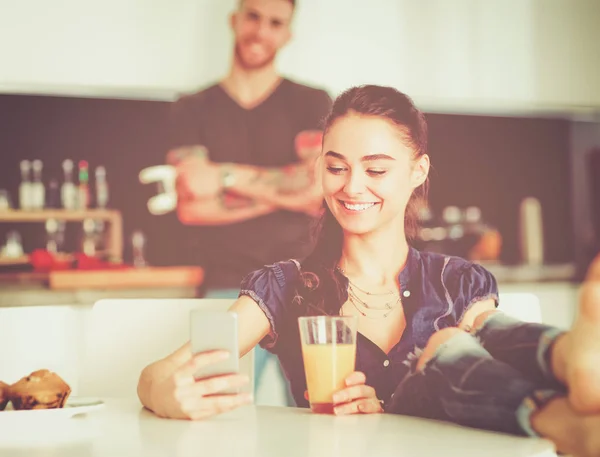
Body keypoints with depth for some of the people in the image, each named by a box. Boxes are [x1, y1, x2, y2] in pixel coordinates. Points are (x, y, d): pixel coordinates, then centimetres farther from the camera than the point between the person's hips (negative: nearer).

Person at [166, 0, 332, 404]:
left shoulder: (312, 104, 10)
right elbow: (191, 207, 0)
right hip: (228, 287, 1)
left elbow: (320, 189, -3)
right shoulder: (193, 111, 12)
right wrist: (284, 191, -5)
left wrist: (229, 177, -5)